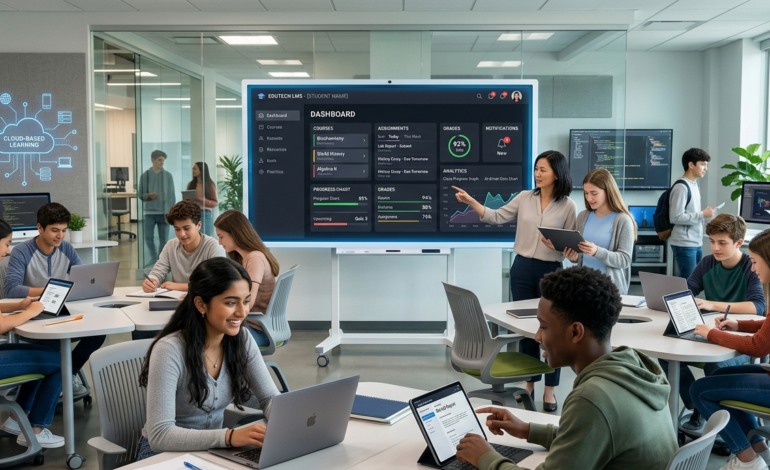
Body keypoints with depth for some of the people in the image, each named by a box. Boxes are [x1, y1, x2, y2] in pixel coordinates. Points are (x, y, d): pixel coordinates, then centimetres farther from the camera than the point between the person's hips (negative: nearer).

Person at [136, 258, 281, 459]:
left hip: (213, 449, 5)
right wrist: (229, 436, -39)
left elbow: (270, 397, -1)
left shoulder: (242, 340, -7)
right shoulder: (170, 350, -24)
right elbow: (159, 436, -29)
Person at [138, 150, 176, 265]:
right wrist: (148, 195, -16)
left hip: (164, 212, 0)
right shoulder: (145, 175, 3)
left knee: (163, 239, 4)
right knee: (148, 238, 0)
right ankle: (153, 259, 18)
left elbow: (172, 195, 2)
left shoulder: (168, 176, 3)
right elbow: (140, 194, 5)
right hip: (149, 212, 0)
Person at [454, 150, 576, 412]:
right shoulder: (524, 198, 3)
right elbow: (497, 217, 2)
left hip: (551, 271, -3)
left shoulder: (567, 206, -4)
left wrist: (557, 246, -22)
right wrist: (471, 202, -7)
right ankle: (529, 383, 23)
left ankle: (549, 390, 15)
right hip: (522, 268, 3)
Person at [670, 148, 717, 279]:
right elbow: (675, 217, -21)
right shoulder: (681, 187, -16)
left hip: (696, 243, 9)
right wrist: (702, 215, -17)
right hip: (684, 244, -9)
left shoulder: (694, 184, 13)